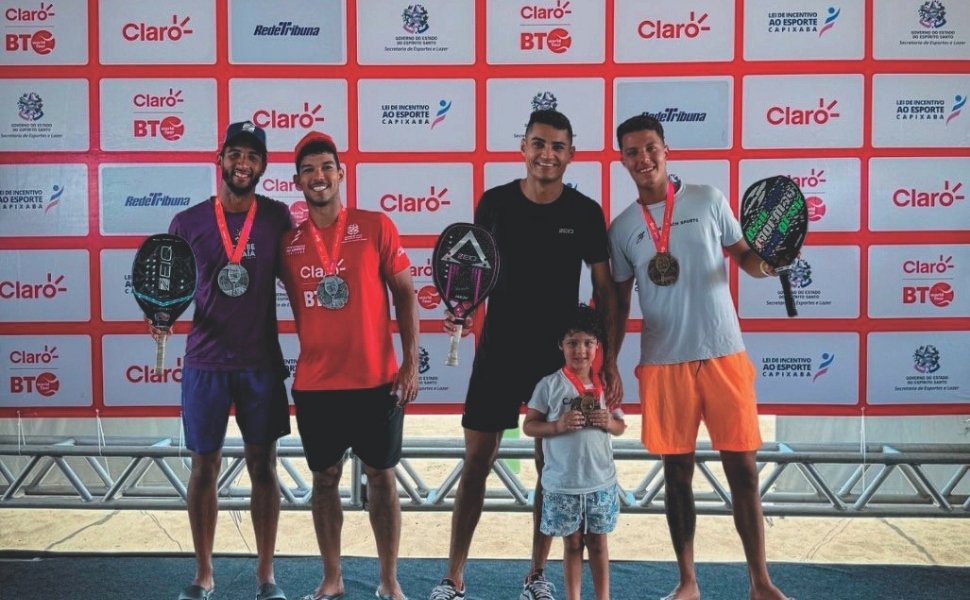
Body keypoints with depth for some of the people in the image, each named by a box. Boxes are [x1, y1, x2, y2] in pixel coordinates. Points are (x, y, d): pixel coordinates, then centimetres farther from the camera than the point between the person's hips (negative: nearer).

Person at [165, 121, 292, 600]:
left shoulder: (277, 217, -1)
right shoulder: (187, 222, -2)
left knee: (263, 465, 7)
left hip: (262, 362, 0)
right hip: (205, 362, 0)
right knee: (204, 468, 8)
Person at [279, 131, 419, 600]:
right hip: (314, 384, 2)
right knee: (325, 478, 12)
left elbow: (405, 294, -1)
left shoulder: (375, 226, -3)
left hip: (375, 380, -2)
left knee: (381, 476, 9)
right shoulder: (287, 240, 2)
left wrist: (411, 363, -6)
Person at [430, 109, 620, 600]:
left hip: (560, 357, 0)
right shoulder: (495, 202, -2)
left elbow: (604, 289, 2)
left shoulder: (585, 212, -3)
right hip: (498, 351, 0)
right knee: (477, 461, 3)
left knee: (551, 465, 8)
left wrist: (609, 359, -3)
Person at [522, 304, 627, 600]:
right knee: (572, 543, 11)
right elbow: (528, 426, -4)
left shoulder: (605, 385, 2)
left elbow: (620, 427, 11)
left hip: (601, 481, 2)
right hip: (562, 483, -2)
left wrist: (609, 422, -11)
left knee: (598, 542, 14)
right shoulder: (549, 385, -7)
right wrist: (558, 425, -20)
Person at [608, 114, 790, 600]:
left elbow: (744, 255, 10)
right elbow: (619, 304, 10)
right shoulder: (621, 228, 5)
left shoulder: (709, 199, 2)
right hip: (664, 363, 1)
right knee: (677, 472, 8)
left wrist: (766, 262, -14)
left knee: (743, 469, 3)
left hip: (723, 355, -1)